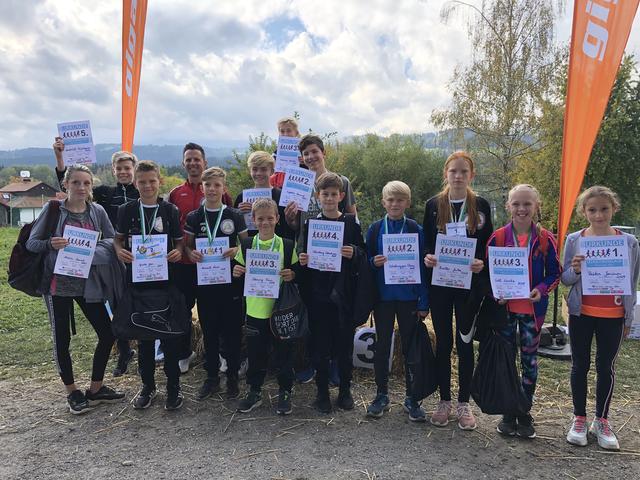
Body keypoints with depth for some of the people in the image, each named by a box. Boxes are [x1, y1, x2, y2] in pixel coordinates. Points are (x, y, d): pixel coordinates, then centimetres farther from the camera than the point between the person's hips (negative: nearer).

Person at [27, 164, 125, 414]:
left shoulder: (97, 211, 1)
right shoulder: (53, 209, -6)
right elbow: (31, 243, -4)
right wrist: (50, 244, -24)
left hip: (87, 282, 3)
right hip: (58, 284, -3)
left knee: (107, 334, 3)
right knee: (62, 339, 7)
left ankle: (96, 389, 22)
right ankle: (72, 392, 26)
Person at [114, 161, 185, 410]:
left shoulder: (170, 210, 1)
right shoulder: (127, 210, 3)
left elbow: (179, 241, 6)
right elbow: (118, 238, 11)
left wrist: (178, 252, -15)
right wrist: (120, 251, -10)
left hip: (165, 279, -1)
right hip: (137, 278, 2)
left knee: (169, 332, 4)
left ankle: (173, 385, 18)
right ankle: (147, 385, 26)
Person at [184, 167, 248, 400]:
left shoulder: (235, 216, 0)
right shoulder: (194, 217, 4)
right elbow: (187, 245, 9)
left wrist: (236, 250, -17)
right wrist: (191, 253, -12)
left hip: (230, 279, -2)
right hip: (204, 280, 2)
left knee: (232, 329, 5)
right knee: (209, 330, 11)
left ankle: (232, 376, 20)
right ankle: (212, 377, 24)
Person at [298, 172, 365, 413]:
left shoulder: (351, 222, 3)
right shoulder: (310, 224, 5)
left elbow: (363, 253, 4)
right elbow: (303, 255, 10)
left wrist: (353, 253, -17)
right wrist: (302, 260, -12)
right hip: (318, 293, 1)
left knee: (345, 343, 8)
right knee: (320, 344, 6)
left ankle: (345, 391, 24)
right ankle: (322, 392, 21)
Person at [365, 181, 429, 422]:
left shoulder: (416, 230, -2)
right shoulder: (375, 229, 2)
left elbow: (422, 266, -2)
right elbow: (366, 261, 8)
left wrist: (424, 302, -5)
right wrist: (374, 262, -17)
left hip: (408, 297, -1)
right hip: (383, 295, 1)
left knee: (410, 346, 7)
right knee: (382, 345, 10)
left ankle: (411, 397, 21)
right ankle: (382, 395, 24)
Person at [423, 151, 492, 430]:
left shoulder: (481, 205, 2)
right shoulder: (433, 205, 3)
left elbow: (488, 245, 4)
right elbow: (425, 242, 6)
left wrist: (481, 263, -16)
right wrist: (427, 257, -14)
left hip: (469, 282, -1)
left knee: (465, 342, 6)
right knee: (443, 342, 8)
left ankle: (464, 403, 20)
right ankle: (444, 401, 21)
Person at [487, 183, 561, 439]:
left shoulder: (545, 239, -5)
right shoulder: (497, 237, -5)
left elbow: (555, 273, 1)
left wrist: (542, 289, -17)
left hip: (533, 308, 0)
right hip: (505, 307, 0)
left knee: (529, 360, 11)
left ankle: (525, 412, 27)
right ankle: (508, 413, 25)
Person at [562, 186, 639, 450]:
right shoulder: (574, 240, -4)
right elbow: (566, 280, 1)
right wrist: (575, 271, -21)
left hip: (613, 316, 0)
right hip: (581, 314, 0)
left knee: (606, 367, 10)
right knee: (580, 365, 10)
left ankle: (602, 420, 27)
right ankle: (579, 418, 24)